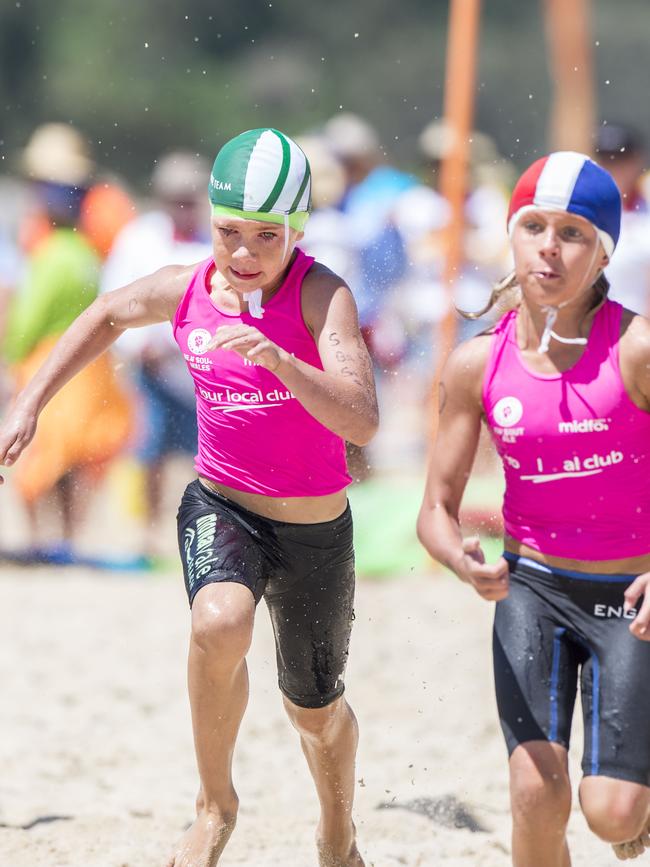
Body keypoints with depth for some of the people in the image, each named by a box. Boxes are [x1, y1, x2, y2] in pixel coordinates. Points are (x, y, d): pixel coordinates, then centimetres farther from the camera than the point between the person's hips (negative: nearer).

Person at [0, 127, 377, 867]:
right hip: (220, 506, 1)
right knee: (220, 622, -33)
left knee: (315, 710, 17)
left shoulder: (321, 295, -21)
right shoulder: (186, 291, -8)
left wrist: (275, 356, -47)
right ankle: (215, 805, -11)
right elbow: (108, 315, 16)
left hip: (316, 529, -1)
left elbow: (360, 422, -33)